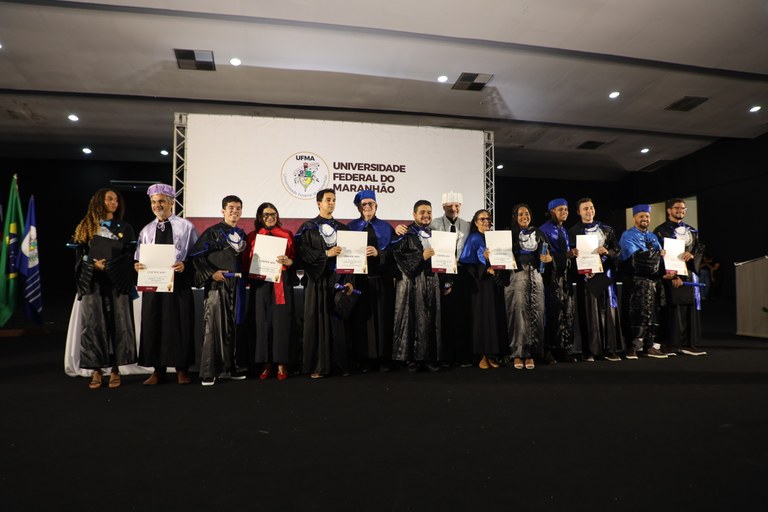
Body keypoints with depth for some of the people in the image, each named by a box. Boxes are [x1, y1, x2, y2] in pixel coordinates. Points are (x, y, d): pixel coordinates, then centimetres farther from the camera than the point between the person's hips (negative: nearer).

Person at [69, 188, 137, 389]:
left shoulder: (125, 228, 11)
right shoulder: (86, 226, 11)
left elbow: (130, 255, 3)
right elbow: (79, 254, 6)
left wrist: (109, 266, -10)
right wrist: (94, 265, -12)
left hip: (117, 283, 0)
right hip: (92, 282, 0)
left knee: (117, 324, -2)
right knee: (94, 325, -1)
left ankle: (115, 370, 4)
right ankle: (96, 371, 5)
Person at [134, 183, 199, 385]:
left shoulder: (186, 226, 1)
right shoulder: (146, 230, 12)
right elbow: (139, 258, 13)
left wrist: (185, 265, -19)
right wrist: (138, 265, -8)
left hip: (179, 283, -3)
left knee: (180, 326, 2)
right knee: (153, 326, 6)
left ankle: (182, 369, 16)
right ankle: (158, 370, 20)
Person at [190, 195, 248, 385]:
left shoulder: (241, 235, 15)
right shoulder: (213, 232, -2)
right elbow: (196, 255, -9)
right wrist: (211, 273, -15)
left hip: (235, 286, 6)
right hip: (216, 285, -5)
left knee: (231, 327, 9)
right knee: (213, 327, -6)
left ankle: (228, 367, 18)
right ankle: (208, 372, 1)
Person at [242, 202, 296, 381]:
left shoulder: (287, 235, 7)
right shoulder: (252, 236, 10)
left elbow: (295, 258, 4)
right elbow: (246, 261, 8)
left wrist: (288, 261, -17)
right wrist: (248, 279, -7)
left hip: (281, 284, -1)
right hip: (259, 284, 1)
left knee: (281, 321, -2)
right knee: (261, 322, 1)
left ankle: (281, 364, 6)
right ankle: (265, 364, 11)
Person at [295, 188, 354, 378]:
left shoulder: (342, 228, 13)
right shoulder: (308, 228, 4)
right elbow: (302, 252, -8)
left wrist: (349, 281, -2)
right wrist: (326, 253, -16)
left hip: (338, 281, 2)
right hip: (317, 282, -2)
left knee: (338, 323, 3)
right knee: (317, 322, 0)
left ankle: (340, 363, 12)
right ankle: (317, 366, 7)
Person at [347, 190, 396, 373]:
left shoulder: (386, 227, 9)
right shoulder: (351, 227, 8)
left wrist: (378, 253, -16)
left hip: (382, 280, 1)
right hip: (360, 279, 0)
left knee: (382, 317, 2)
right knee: (362, 318, 0)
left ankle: (383, 358, 12)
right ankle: (364, 358, 10)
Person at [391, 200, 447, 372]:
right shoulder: (405, 234, -1)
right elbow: (397, 256, -12)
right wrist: (421, 257, -17)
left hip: (432, 283, 5)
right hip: (412, 283, -5)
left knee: (432, 320, 4)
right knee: (413, 319, -3)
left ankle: (431, 357, 13)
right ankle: (412, 358, 5)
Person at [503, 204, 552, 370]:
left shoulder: (538, 233, 16)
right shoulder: (509, 234, 7)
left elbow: (546, 255, 15)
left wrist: (548, 258, -6)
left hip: (535, 276, 3)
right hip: (516, 276, -2)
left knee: (535, 312, -3)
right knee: (518, 311, -8)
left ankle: (530, 353, 4)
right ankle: (517, 353, -3)